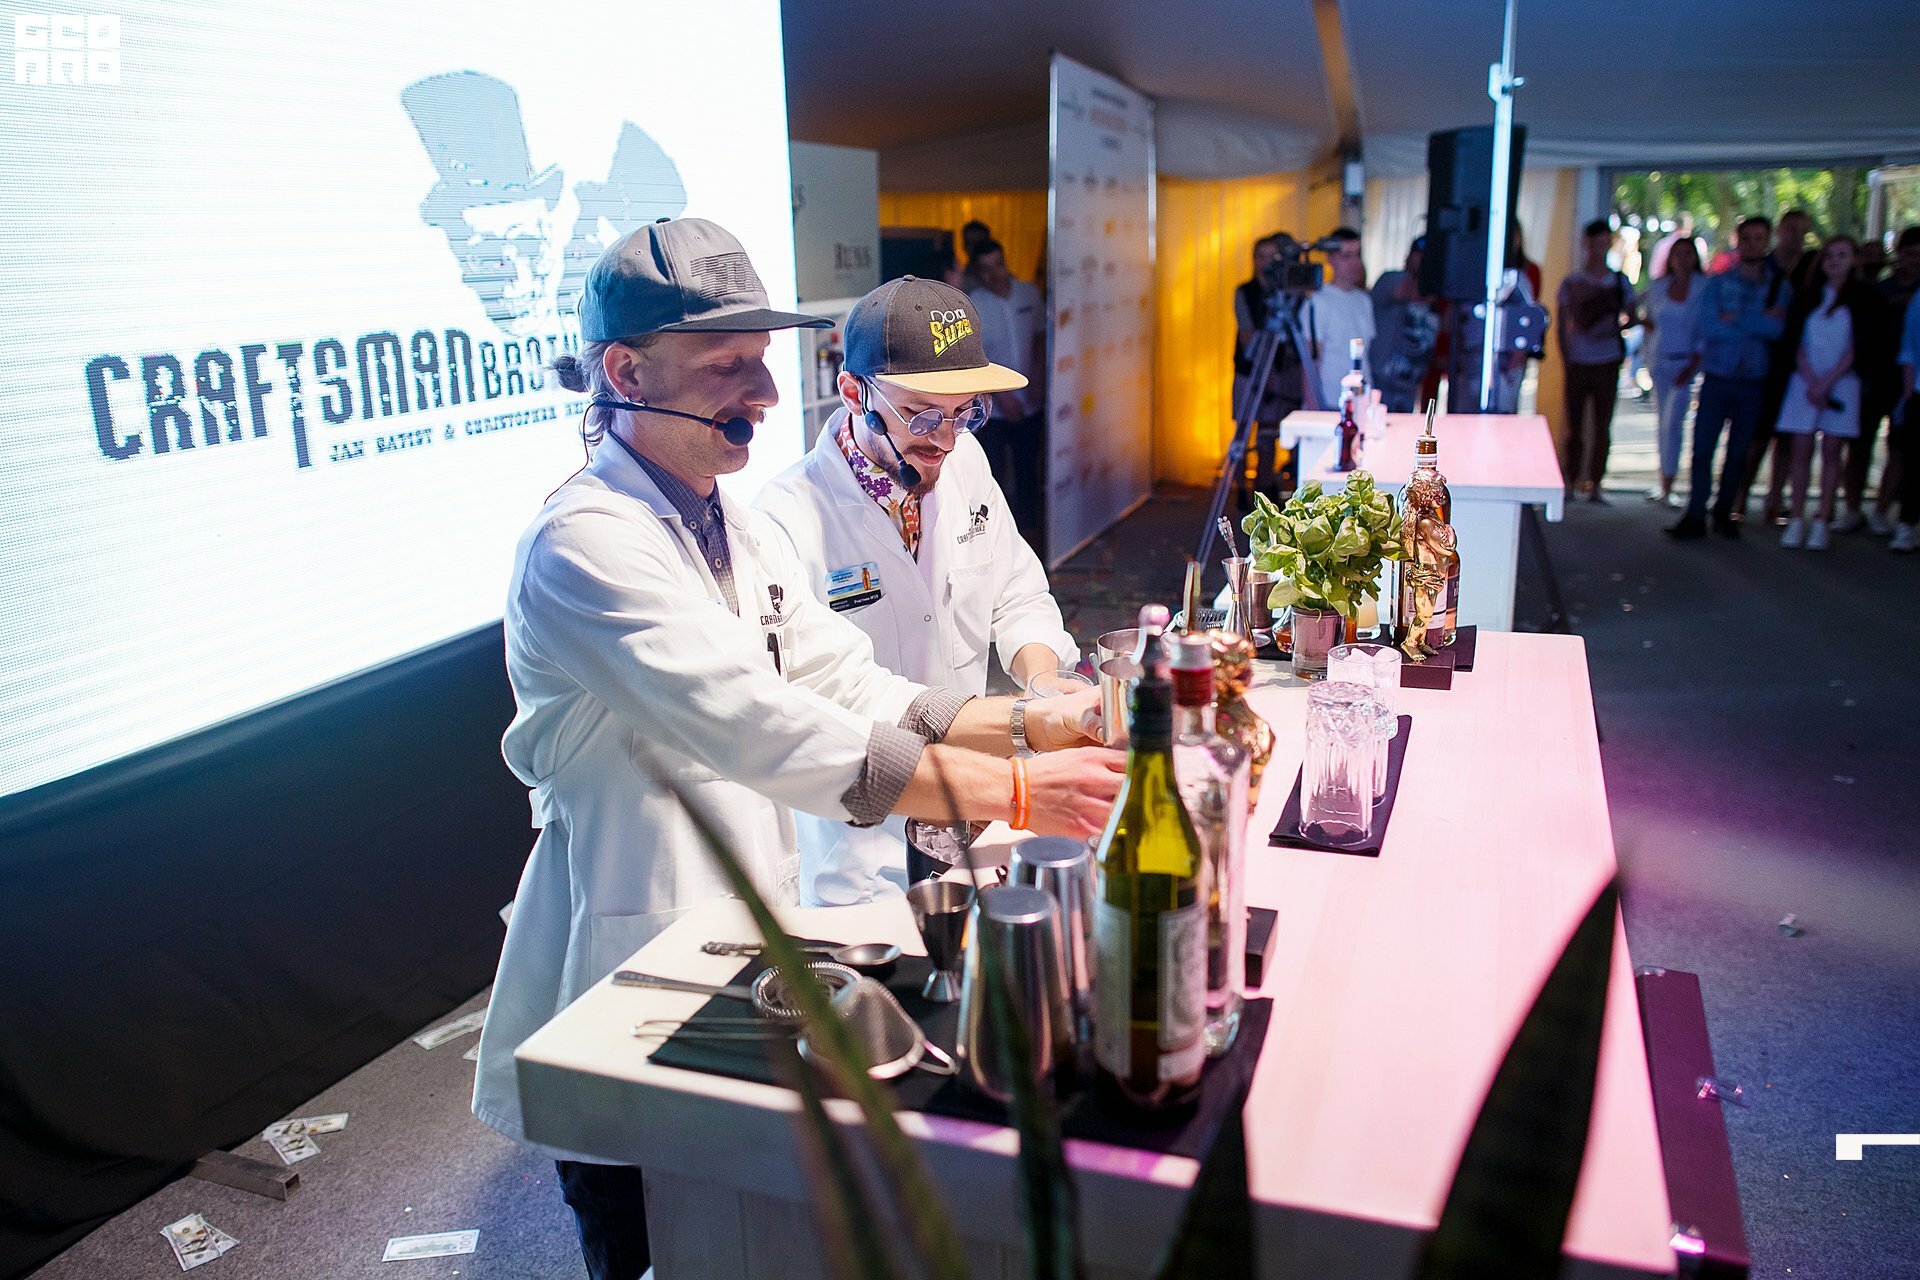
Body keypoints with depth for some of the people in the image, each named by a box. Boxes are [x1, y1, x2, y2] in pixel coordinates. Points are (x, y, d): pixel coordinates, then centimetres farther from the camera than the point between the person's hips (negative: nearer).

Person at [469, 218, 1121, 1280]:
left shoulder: (735, 530, 7)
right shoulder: (583, 544, -22)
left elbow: (854, 690, 2)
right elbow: (765, 733, -32)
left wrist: (1032, 721, -12)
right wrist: (1014, 790, -33)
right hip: (631, 973, -8)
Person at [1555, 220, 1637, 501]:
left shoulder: (1620, 282, 7)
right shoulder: (1571, 283, 5)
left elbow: (1631, 317, 12)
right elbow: (1562, 324, 6)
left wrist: (1615, 328, -10)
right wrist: (1566, 358, -3)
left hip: (1607, 363, 1)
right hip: (1578, 363, -1)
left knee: (1602, 427, 1)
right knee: (1573, 426, 1)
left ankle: (1594, 484, 7)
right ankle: (1570, 480, 11)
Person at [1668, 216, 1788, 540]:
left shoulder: (1779, 286, 8)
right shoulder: (1717, 283, 5)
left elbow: (1778, 329, -6)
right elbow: (1709, 327, -10)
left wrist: (1736, 319, -12)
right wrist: (1760, 323, -11)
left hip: (1754, 382, 1)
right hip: (1717, 377, -1)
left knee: (1738, 452, 7)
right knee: (1702, 448, -7)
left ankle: (1724, 513, 18)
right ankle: (1695, 516, -4)